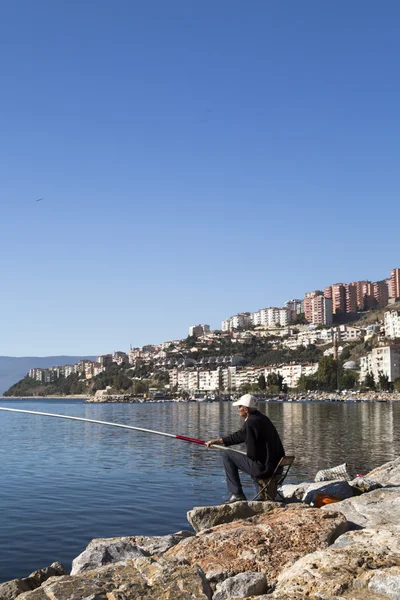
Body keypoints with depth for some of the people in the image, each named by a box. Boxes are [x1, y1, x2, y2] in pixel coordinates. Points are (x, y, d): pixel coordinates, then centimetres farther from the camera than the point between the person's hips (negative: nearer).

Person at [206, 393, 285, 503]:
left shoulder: (251, 422, -18)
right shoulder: (262, 418, 11)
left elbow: (252, 454, -16)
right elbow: (239, 436, 21)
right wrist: (217, 441, 26)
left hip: (263, 468, -9)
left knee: (227, 455, 1)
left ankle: (237, 494, 4)